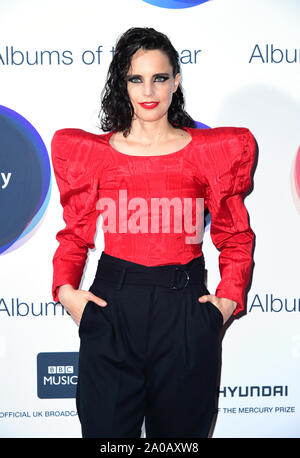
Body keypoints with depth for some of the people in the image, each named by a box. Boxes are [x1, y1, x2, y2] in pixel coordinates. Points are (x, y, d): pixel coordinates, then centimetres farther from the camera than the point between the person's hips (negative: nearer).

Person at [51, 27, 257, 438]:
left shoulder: (209, 152, 5)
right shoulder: (92, 152, 7)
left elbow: (236, 236, 12)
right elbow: (76, 233, 12)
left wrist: (229, 299, 1)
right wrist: (65, 289, -3)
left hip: (186, 309, 0)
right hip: (110, 308, 0)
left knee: (180, 428, 11)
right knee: (105, 427, 4)